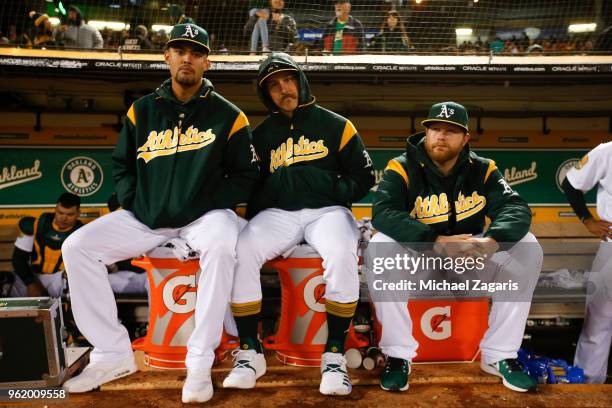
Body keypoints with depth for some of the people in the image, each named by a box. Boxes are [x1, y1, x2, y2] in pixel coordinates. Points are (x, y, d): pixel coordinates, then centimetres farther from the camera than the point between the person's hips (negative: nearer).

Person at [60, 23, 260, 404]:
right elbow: (122, 165, 18)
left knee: (221, 244, -37)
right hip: (145, 217, 4)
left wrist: (212, 207, -10)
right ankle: (113, 354, -2)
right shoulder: (142, 110, 9)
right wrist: (132, 203, 2)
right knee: (77, 247, -10)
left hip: (205, 216, -4)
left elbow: (247, 174, 1)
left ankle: (200, 361, -24)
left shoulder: (227, 114, -1)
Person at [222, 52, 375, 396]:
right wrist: (258, 224, -2)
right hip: (277, 214, 3)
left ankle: (335, 354, -21)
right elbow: (251, 186, 16)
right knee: (241, 251, -26)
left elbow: (365, 177, 8)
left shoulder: (336, 126, 9)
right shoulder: (262, 135, 16)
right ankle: (250, 352, -13)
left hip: (327, 211, -2)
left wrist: (334, 190, -10)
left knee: (342, 253, -35)